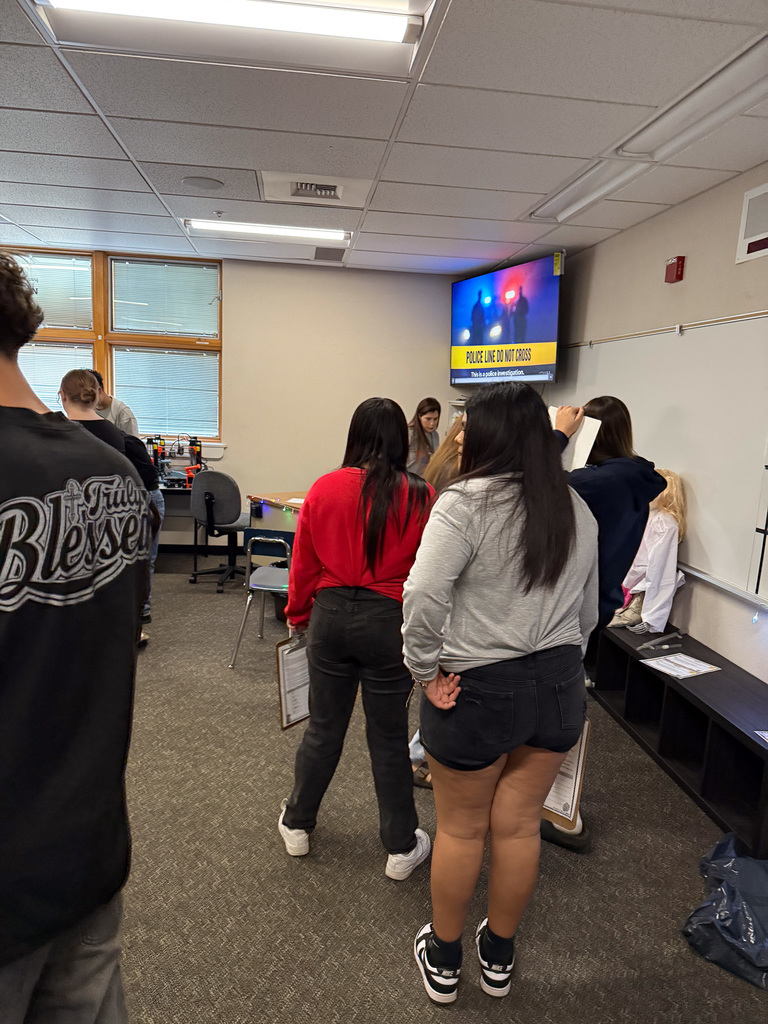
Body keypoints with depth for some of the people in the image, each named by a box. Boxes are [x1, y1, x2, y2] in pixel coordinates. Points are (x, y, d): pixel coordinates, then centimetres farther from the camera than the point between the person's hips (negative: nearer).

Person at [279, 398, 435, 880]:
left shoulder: (324, 489, -5)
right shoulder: (421, 497, -11)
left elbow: (303, 563, 3)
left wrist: (300, 614, 18)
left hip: (331, 614, 2)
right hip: (389, 621, -2)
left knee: (323, 726, 19)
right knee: (389, 737, 12)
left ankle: (297, 825, 38)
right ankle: (402, 848, 29)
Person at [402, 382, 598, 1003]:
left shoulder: (468, 502, -18)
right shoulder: (578, 511, 3)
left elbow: (424, 594, -28)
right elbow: (588, 612, 10)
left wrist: (426, 670, -15)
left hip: (480, 690, -5)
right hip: (559, 684, 5)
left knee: (461, 829, 15)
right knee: (520, 826, 20)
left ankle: (444, 961, 38)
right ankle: (499, 958, 41)